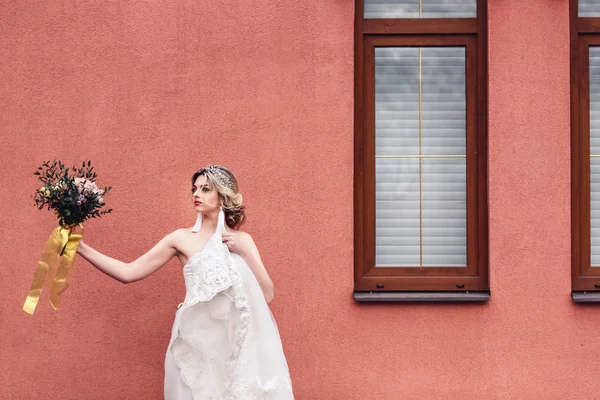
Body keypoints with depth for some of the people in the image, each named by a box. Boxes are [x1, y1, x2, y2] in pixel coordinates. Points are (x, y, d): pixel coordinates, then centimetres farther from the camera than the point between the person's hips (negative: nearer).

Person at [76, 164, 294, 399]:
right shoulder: (182, 238, 1)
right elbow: (128, 273, -2)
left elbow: (267, 295, 0)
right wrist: (81, 248, -8)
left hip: (238, 340, 2)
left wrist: (244, 252, -8)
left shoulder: (242, 240, 7)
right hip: (198, 342, -2)